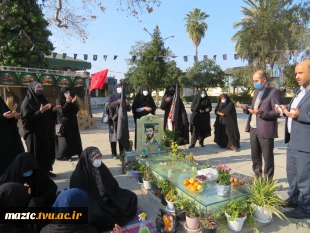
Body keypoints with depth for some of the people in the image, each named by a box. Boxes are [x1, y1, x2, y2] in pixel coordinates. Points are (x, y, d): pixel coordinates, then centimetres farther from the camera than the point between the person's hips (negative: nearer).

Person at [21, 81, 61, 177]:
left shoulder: (43, 100, 13)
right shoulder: (27, 102, -9)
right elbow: (27, 118, -19)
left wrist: (53, 110, -2)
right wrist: (40, 111, -28)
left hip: (46, 131, 7)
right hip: (35, 132, -7)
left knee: (47, 150, 10)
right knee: (37, 153, -2)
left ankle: (46, 170, 21)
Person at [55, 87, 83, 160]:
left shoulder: (71, 99, 8)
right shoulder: (59, 100, -4)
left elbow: (77, 109, 0)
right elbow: (61, 111, -16)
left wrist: (73, 102, -14)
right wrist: (67, 102, -21)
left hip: (72, 121, 5)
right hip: (64, 122, -5)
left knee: (74, 137, 6)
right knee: (65, 139, -3)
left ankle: (78, 152, 13)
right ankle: (63, 155, 3)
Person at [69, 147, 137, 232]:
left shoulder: (102, 168, -2)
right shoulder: (78, 175, -18)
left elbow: (113, 187, 6)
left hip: (106, 200, 5)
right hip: (91, 205, -5)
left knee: (131, 197, -5)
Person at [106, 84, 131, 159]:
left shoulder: (124, 97, 12)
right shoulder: (111, 97, 0)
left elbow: (128, 109, 10)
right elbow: (107, 106, -16)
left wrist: (128, 104, -12)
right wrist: (116, 102, -27)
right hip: (113, 120, -4)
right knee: (113, 136, -1)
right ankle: (114, 154, 8)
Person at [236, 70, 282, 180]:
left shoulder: (274, 92, -10)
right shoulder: (257, 91, 15)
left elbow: (277, 112, -15)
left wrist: (261, 113, -28)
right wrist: (246, 108, 0)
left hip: (265, 130, -8)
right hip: (253, 129, 8)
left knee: (267, 157, 5)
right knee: (255, 156, 18)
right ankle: (257, 177, 33)